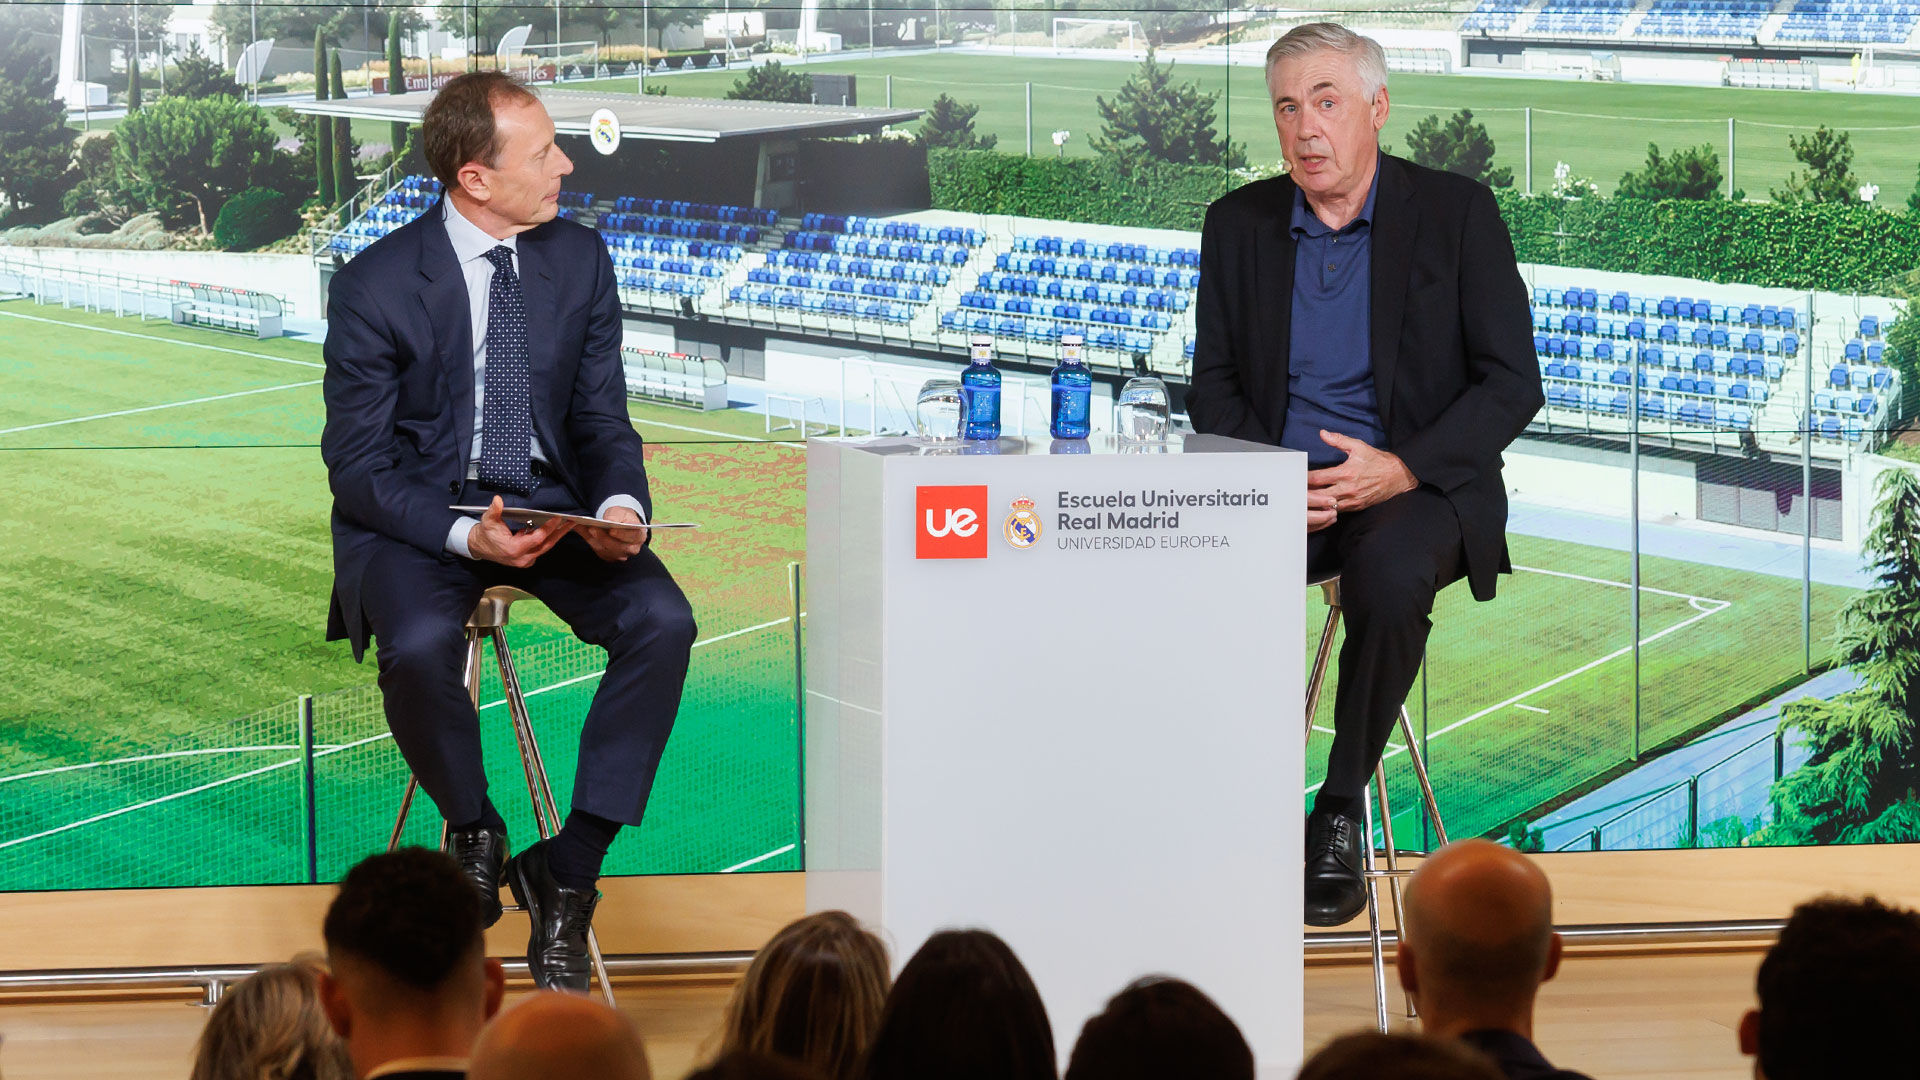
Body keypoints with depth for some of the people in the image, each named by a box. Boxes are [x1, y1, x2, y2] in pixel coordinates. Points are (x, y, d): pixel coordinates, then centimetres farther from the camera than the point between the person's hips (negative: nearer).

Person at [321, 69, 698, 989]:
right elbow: (358, 465, -9)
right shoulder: (375, 284, -11)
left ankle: (568, 873, -14)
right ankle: (473, 833, -4)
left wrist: (620, 504, -16)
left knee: (662, 621, -25)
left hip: (550, 505, 4)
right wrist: (464, 534, -27)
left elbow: (603, 420, 7)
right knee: (420, 644, -36)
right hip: (416, 516, -4)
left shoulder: (580, 260, 3)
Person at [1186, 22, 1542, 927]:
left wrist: (1402, 469, -18)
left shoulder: (1456, 213, -1)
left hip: (1417, 486, -3)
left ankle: (1341, 810, -18)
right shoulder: (1238, 223, 9)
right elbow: (1214, 385, 11)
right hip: (1279, 484, 3)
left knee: (1389, 578, -37)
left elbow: (1512, 384, -4)